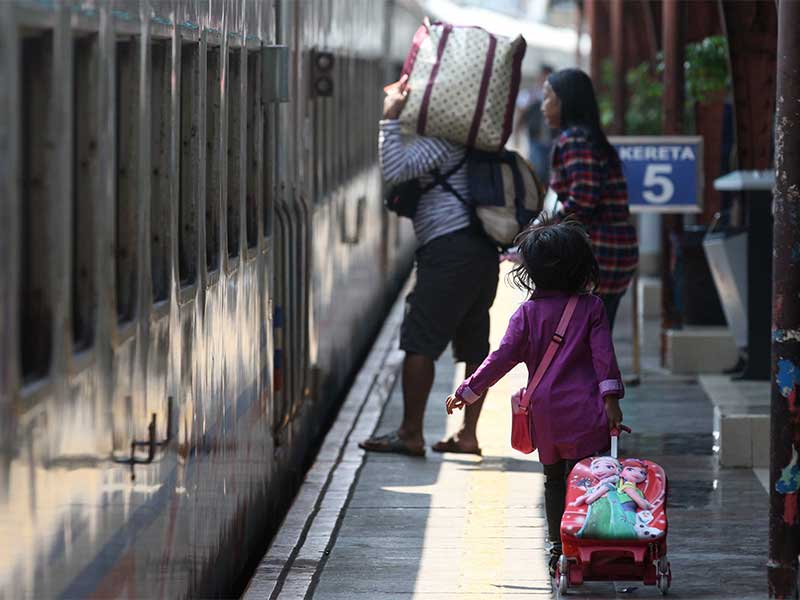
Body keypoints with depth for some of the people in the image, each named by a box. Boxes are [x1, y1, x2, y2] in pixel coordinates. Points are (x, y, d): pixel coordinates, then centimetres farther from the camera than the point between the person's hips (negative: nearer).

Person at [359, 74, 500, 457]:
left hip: (450, 250, -10)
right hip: (482, 250, 10)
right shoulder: (463, 141, 22)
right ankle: (468, 435, 10)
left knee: (419, 342, -6)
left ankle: (410, 435, -6)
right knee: (474, 347, 8)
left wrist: (390, 119, -11)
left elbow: (395, 169, -17)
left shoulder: (441, 140, -8)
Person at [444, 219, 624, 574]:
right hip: (584, 411, -2)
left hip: (544, 412, 2)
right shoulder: (591, 308, -1)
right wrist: (611, 399, -11)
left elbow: (503, 358, -1)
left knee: (553, 479, 15)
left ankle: (558, 548, 17)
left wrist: (468, 391, 6)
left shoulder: (528, 313, 1)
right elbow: (603, 355, -9)